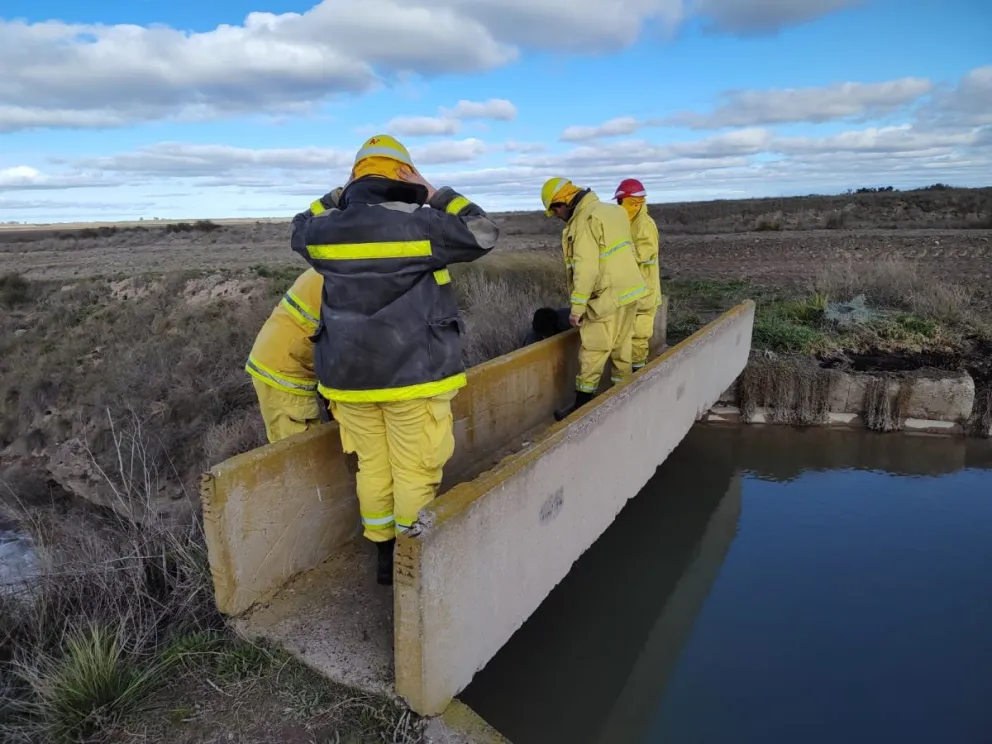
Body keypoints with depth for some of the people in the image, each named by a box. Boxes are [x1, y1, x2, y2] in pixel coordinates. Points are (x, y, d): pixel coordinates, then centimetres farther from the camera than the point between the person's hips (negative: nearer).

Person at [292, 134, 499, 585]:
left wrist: (341, 195, 20)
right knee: (415, 471, 8)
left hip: (350, 373, 5)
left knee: (372, 467, 18)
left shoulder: (326, 229, 1)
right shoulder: (418, 224, -13)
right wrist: (435, 194, 1)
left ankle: (384, 554, 32)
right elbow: (483, 234, -3)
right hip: (412, 372, -5)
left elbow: (301, 230, 25)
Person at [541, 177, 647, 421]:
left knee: (592, 351, -2)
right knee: (621, 347, 16)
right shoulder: (610, 209, 13)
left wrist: (576, 307, -19)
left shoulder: (585, 220, -16)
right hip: (629, 290, 9)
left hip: (608, 296, -9)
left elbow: (586, 269, -22)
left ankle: (582, 404, 5)